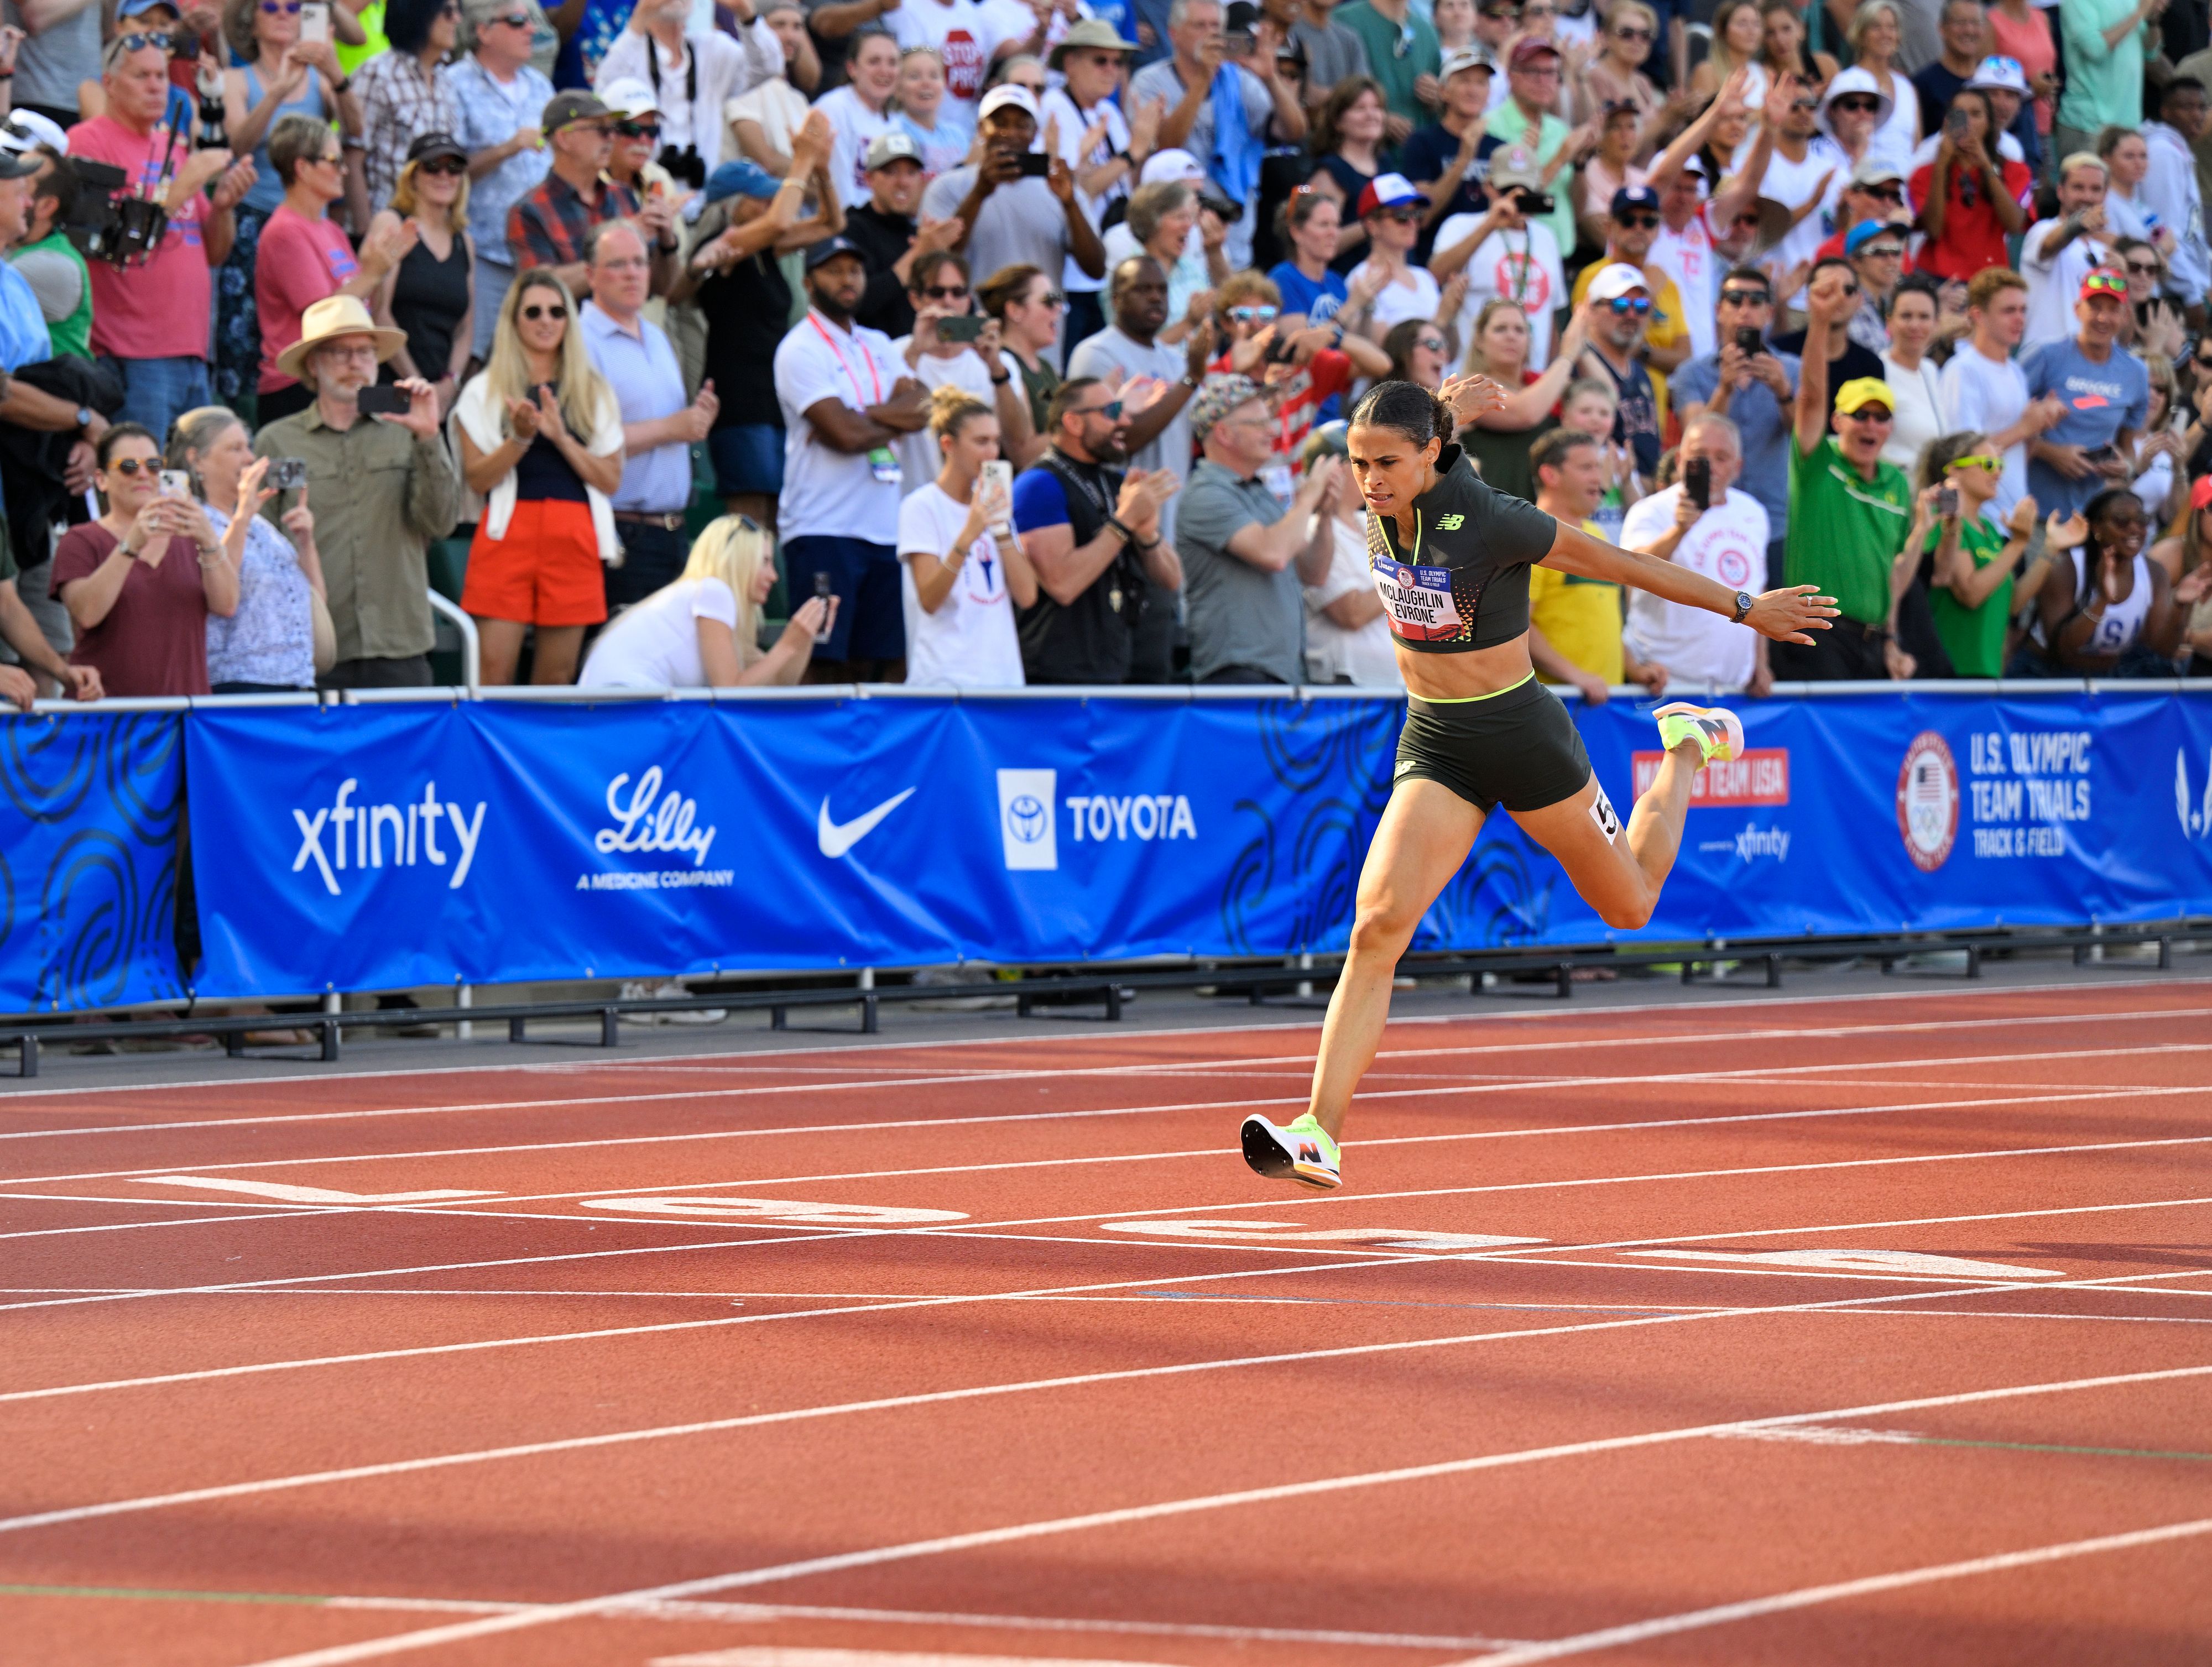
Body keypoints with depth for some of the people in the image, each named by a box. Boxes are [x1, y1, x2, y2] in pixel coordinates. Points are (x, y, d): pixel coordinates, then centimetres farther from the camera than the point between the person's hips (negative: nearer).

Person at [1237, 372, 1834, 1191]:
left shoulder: (1492, 522, -25)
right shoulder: (1385, 500, -9)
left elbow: (1624, 564, -12)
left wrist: (1747, 609, -4)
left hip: (1519, 732, -4)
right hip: (1433, 745, 4)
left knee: (1630, 907, 19)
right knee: (1377, 926, -17)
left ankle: (1686, 746, 46)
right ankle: (1318, 1137, -22)